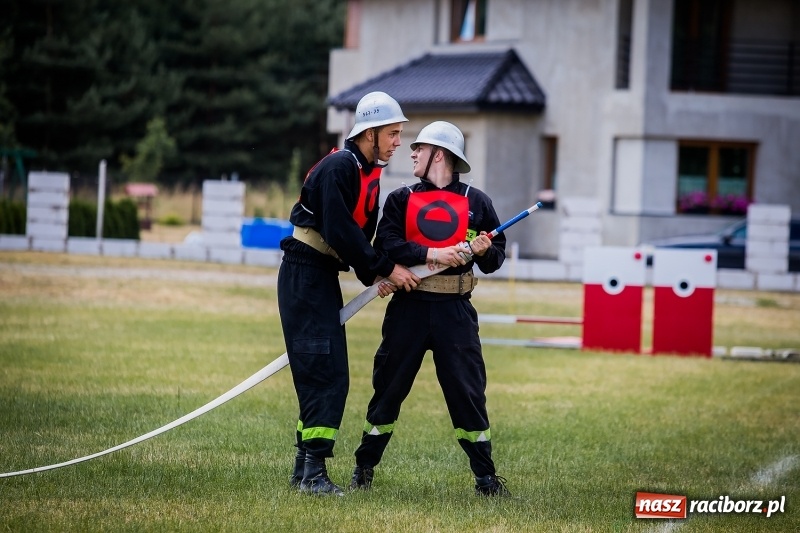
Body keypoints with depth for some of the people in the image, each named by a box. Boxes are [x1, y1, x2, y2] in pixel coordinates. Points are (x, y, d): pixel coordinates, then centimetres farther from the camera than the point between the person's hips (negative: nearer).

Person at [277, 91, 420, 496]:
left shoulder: (369, 173, 13)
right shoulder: (338, 167, -17)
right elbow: (340, 232, -23)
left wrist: (373, 276, -1)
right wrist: (385, 270, -18)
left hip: (324, 277, 10)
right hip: (304, 275, -10)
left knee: (330, 375, 10)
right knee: (322, 371, -14)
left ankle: (305, 469, 15)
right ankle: (312, 472, -15)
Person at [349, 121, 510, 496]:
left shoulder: (475, 201, 6)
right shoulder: (401, 199, 8)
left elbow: (495, 258, 8)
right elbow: (386, 245, -7)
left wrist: (485, 251, -14)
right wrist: (431, 254, -19)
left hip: (455, 311, -1)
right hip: (408, 308, 1)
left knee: (467, 390, -1)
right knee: (388, 387, 7)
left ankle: (485, 475, 6)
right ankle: (364, 466, 18)